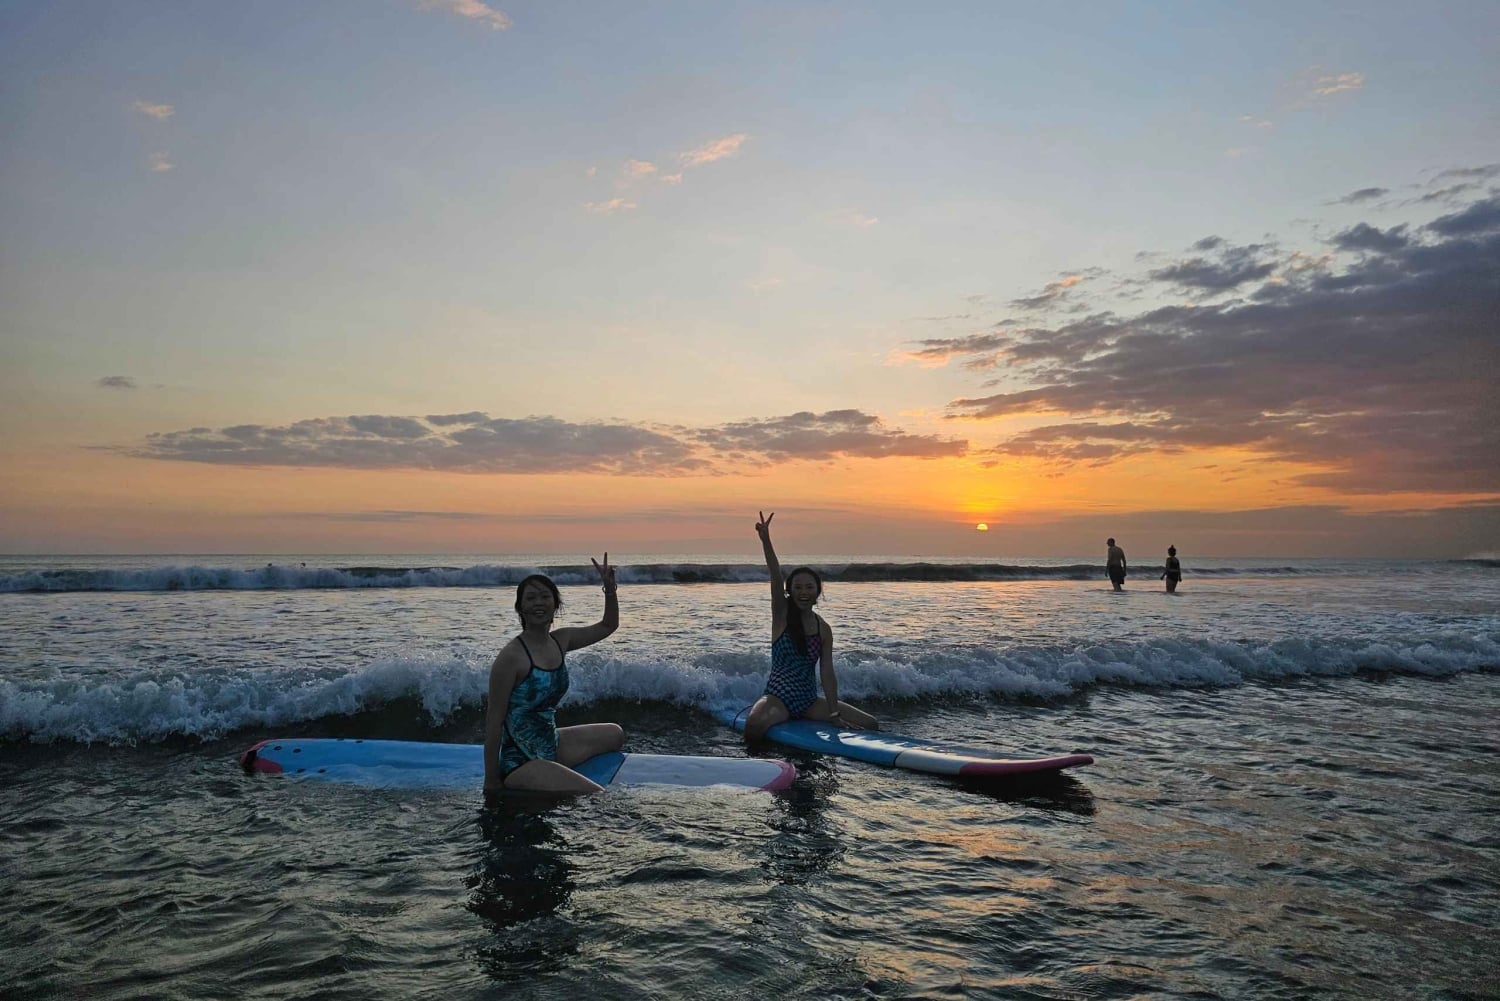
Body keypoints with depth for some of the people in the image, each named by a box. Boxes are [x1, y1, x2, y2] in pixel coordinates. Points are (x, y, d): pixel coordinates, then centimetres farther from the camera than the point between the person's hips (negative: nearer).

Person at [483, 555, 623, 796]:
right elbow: (494, 721, -18)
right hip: (521, 761, -8)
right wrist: (491, 782, -16)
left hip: (552, 745, 8)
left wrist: (610, 587, 0)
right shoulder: (511, 656, -21)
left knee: (614, 734, 24)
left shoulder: (561, 640, 1)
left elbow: (608, 625, 16)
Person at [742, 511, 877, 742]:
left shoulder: (824, 629, 4)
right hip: (778, 696, -4)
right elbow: (776, 579, -19)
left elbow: (827, 673, 0)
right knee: (755, 724, -38)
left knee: (871, 725, -2)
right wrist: (766, 541, -35)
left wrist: (834, 714, -9)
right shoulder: (781, 615, -4)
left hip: (810, 700, 5)